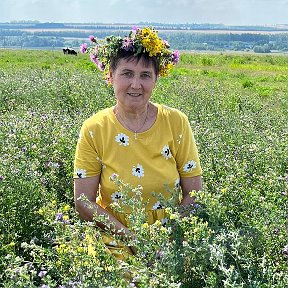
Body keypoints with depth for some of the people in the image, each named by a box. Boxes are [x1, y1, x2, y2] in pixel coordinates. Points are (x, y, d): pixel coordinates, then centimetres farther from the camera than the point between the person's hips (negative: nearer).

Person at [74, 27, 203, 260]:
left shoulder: (176, 122, -4)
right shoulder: (94, 130, -6)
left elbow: (194, 193, -1)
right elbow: (84, 202, -5)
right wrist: (130, 236, -15)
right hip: (114, 248, 0)